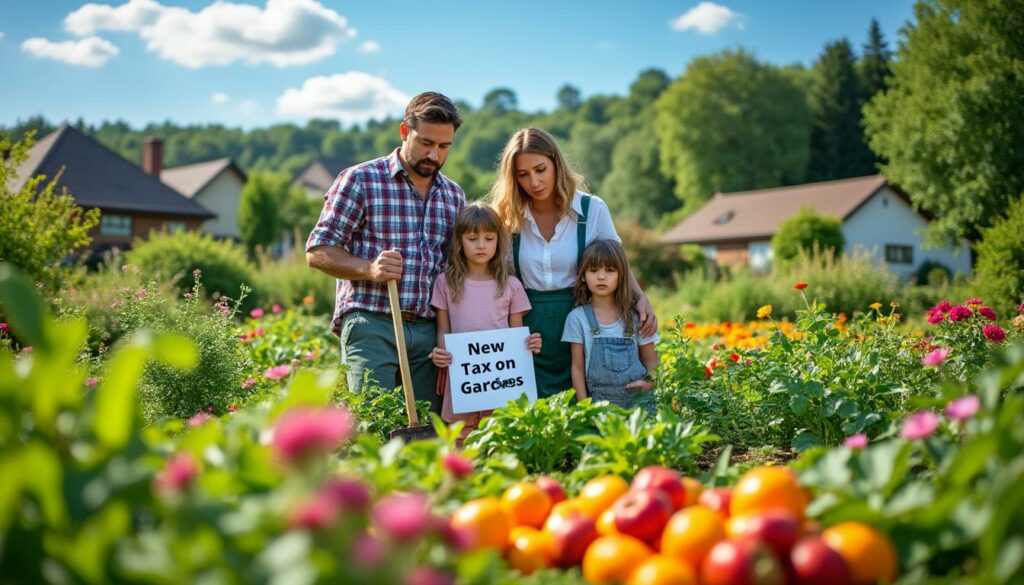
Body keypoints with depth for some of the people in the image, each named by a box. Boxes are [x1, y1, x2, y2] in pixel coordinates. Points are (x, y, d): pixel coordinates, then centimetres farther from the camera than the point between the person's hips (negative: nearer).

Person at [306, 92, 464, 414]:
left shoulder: (455, 195, 16)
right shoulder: (359, 180, 0)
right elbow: (318, 252, -1)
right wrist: (370, 269, -19)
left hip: (429, 331, 5)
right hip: (371, 326, -4)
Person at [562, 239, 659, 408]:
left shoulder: (635, 316, 4)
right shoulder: (578, 318, 1)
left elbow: (651, 360, 12)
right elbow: (578, 368, 3)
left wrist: (649, 384, -7)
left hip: (637, 399, 1)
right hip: (598, 401, 0)